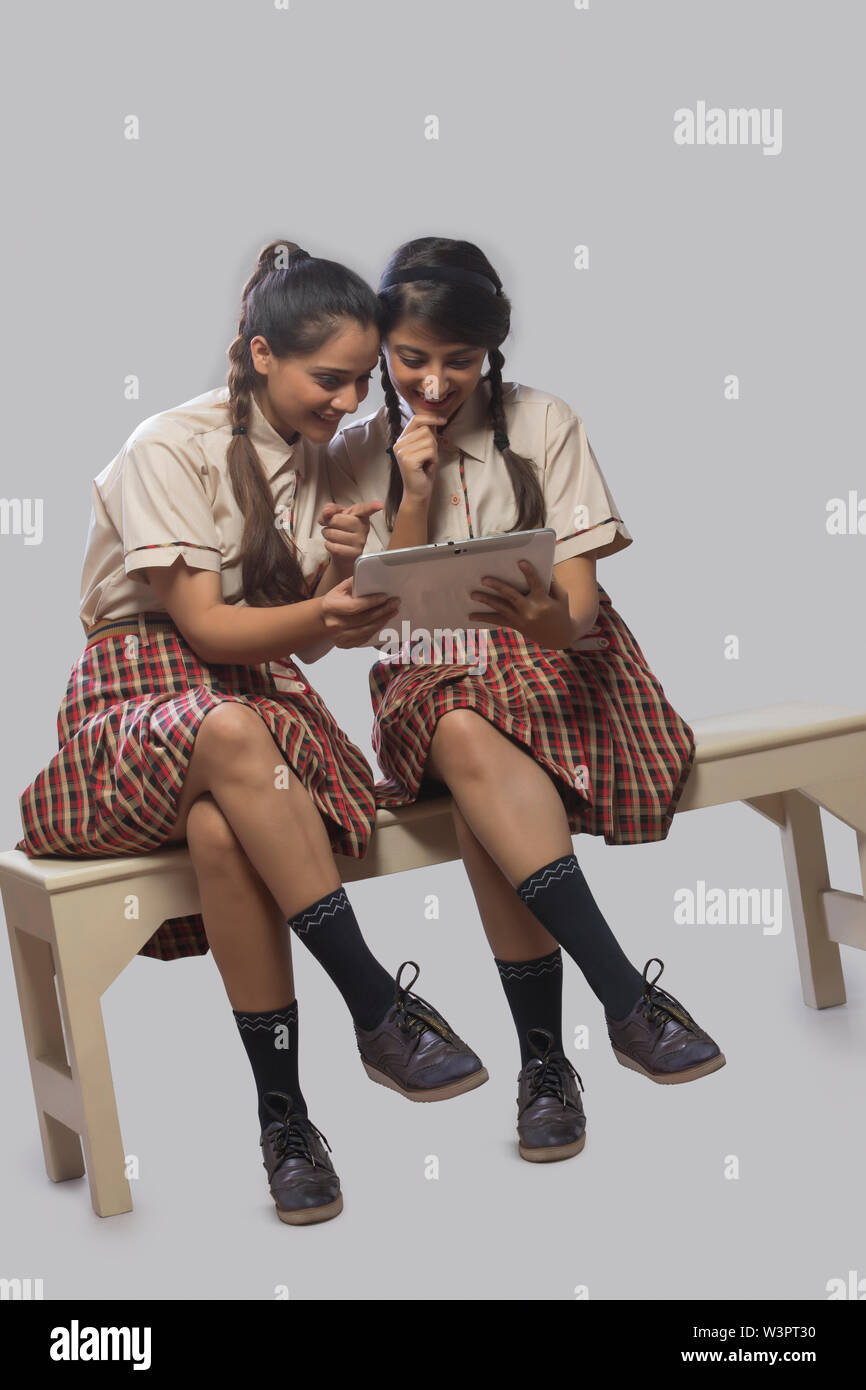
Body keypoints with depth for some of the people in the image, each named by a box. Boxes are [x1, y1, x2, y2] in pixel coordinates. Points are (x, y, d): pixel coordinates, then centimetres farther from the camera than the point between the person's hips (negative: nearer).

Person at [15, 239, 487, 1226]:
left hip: (256, 693, 4)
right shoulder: (170, 450, -8)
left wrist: (334, 574, -13)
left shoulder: (318, 460, 10)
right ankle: (378, 1007, -37)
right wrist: (318, 617, -33)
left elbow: (299, 634, 9)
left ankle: (284, 1115, -31)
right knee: (234, 738, -42)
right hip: (140, 693, -3)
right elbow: (207, 628, -15)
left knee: (223, 829, -36)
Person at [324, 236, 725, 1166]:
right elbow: (382, 618, 1)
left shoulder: (544, 425, 0)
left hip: (553, 666, -1)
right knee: (465, 738, -37)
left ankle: (542, 1055, -30)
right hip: (425, 681, 1)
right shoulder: (357, 458, 5)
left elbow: (579, 608, -7)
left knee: (474, 741, -36)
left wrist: (547, 620, -32)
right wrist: (415, 500, -11)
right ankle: (629, 1000, -36)